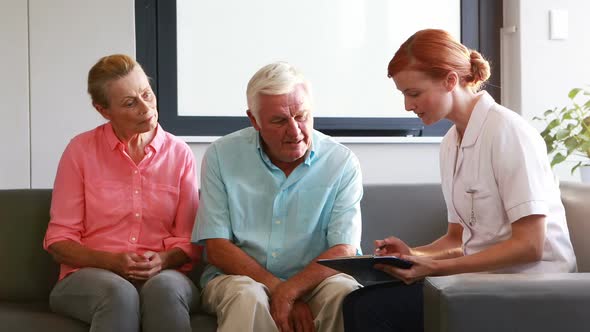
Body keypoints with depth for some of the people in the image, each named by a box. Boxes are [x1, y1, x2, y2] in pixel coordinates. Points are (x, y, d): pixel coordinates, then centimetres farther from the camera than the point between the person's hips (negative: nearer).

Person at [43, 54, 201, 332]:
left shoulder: (179, 153, 7)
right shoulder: (81, 150, 4)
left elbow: (189, 242, 8)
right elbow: (58, 240, 3)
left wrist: (163, 260, -14)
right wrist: (112, 261, -14)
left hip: (162, 275, 1)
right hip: (88, 274, -1)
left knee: (165, 288, -35)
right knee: (119, 293, -36)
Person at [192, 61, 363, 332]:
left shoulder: (342, 162, -3)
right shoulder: (221, 155, -2)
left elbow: (344, 251, -10)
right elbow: (217, 248, -6)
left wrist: (288, 292, -26)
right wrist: (277, 290, -19)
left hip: (312, 279, 2)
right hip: (239, 277, -1)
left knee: (344, 291, -30)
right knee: (247, 297, -34)